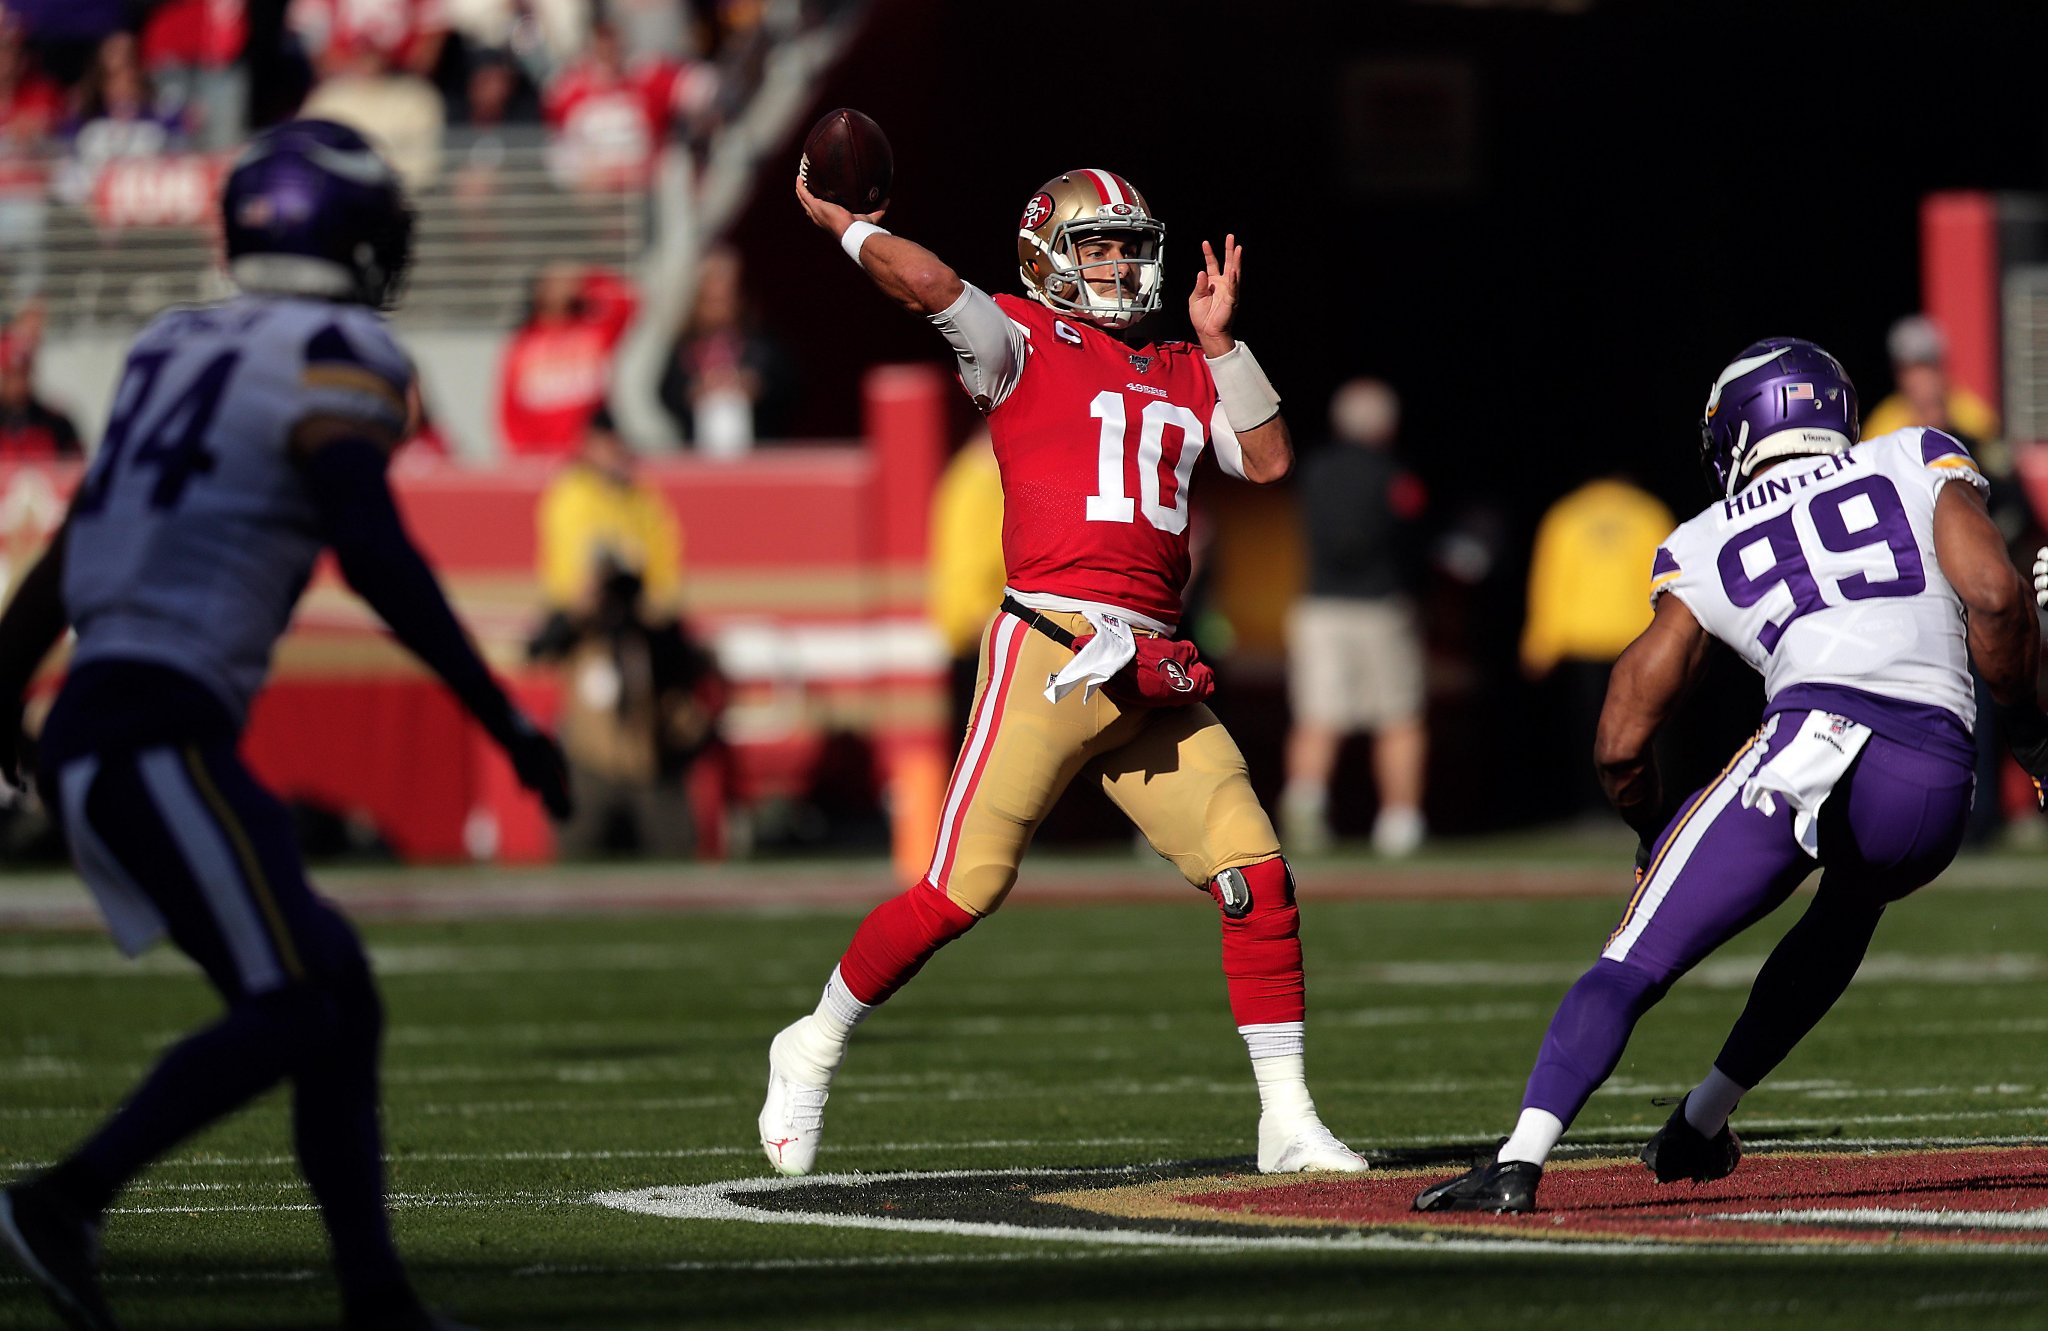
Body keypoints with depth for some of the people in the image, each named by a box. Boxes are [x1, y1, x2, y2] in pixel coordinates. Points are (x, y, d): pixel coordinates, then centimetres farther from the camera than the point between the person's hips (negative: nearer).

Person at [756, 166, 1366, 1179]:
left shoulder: (1180, 376, 24)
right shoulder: (1023, 345, 4)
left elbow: (1268, 459, 16)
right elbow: (928, 282, -12)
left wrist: (1217, 341, 13)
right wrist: (840, 225, 3)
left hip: (1154, 677, 6)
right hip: (1048, 652, -6)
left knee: (1256, 877, -4)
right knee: (964, 889, -8)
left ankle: (1288, 1121, 3)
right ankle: (814, 1049, 13)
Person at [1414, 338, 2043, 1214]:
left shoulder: (1706, 548, 22)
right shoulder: (1919, 461, 23)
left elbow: (1621, 743, 20)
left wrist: (1651, 834, 39)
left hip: (1814, 739, -2)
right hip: (1937, 791, 2)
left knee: (1630, 968, 1)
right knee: (1854, 897, 35)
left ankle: (1521, 1159, -20)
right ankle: (1700, 1124, 33)